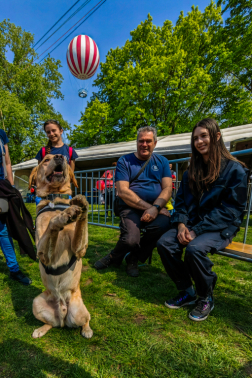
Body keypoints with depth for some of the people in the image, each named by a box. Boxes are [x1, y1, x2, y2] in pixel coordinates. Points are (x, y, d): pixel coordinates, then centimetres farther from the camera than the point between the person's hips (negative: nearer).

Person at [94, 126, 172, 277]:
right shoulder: (124, 161, 5)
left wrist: (155, 208, -16)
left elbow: (167, 189, 3)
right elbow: (123, 191, -6)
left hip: (157, 206, 3)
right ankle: (115, 258, 11)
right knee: (131, 240, -29)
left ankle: (133, 259, -2)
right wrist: (148, 207, -14)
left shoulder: (162, 161, 14)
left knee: (164, 223, -32)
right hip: (131, 207, -2)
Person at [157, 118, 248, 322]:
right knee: (164, 243, -19)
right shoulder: (192, 171, 11)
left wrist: (197, 231, -20)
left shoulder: (235, 169, -7)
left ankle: (206, 298, -1)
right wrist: (181, 224, -12)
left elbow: (230, 209, -13)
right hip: (193, 224, 5)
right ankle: (186, 292, 4)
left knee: (194, 248, -32)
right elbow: (181, 200, 9)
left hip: (221, 227, -5)